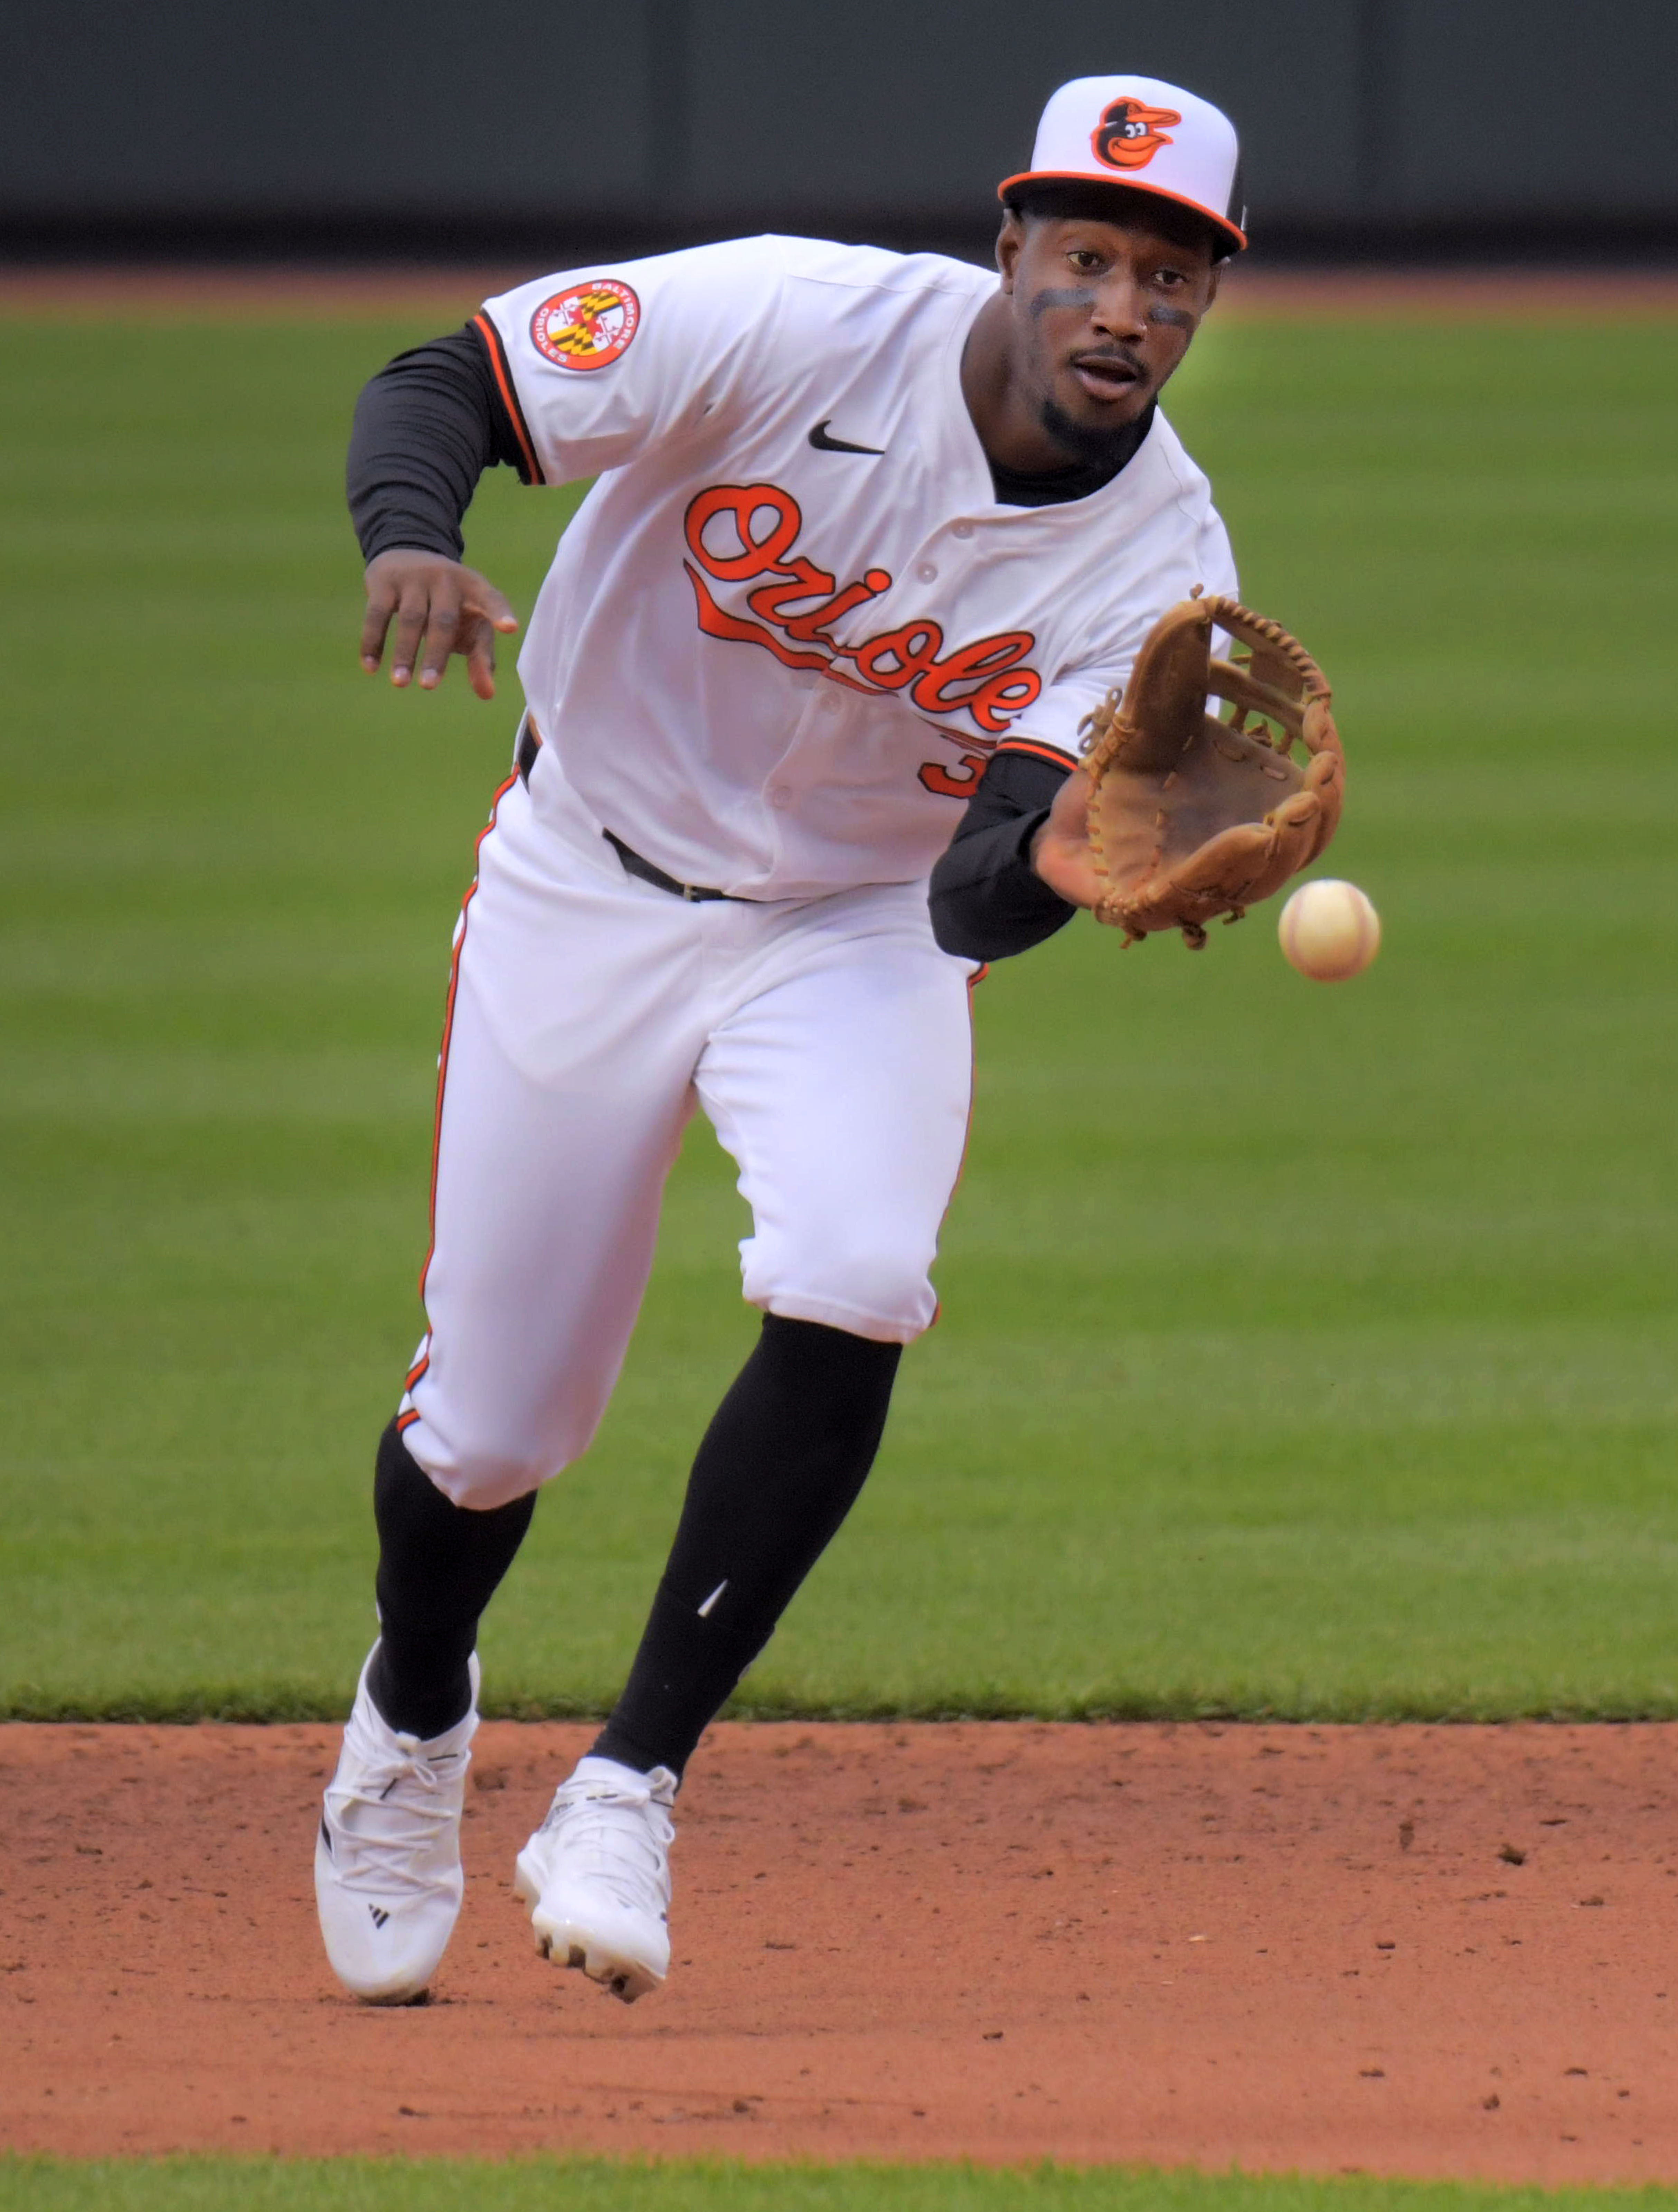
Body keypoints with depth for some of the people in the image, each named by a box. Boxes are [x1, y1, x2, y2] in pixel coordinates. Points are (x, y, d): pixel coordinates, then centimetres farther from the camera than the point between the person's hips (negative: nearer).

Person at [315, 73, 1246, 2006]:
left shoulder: (1163, 561, -16)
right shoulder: (799, 328, -24)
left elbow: (981, 896, -24)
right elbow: (440, 384, -20)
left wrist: (1056, 856, -48)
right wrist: (410, 541, -43)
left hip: (863, 926, 1)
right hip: (587, 893, -1)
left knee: (853, 1291, -27)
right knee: (491, 1418, 2)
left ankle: (629, 1787, -12)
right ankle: (414, 1718, 39)